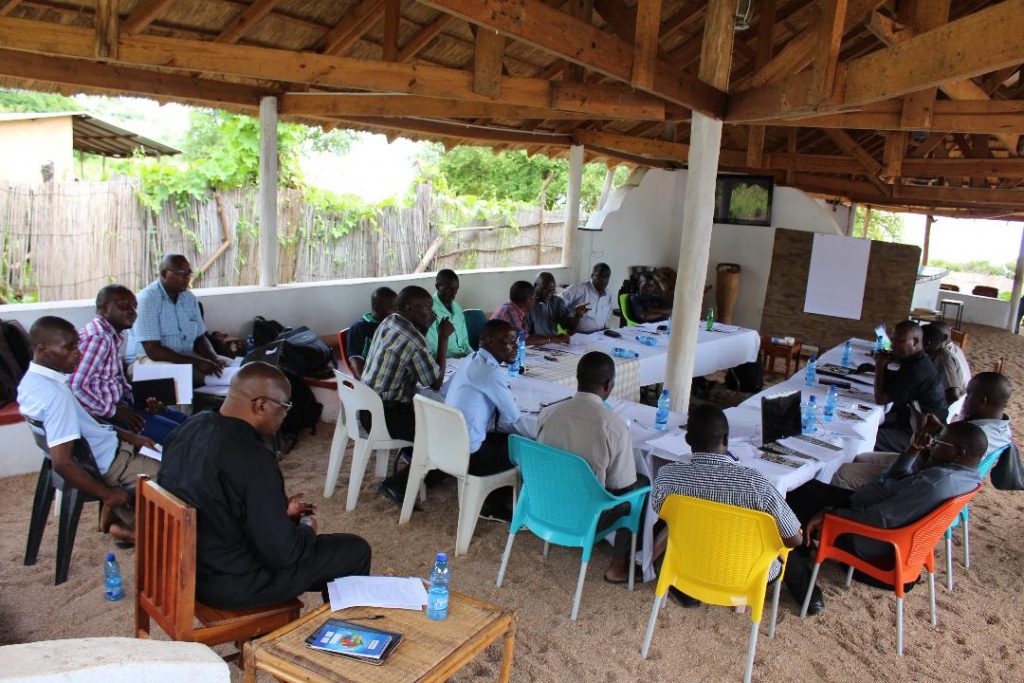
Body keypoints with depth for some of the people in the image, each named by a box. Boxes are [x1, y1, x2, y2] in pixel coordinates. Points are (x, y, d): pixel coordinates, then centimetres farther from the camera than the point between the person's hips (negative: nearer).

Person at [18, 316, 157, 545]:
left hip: (96, 451, 10)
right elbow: (62, 462, -32)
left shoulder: (33, 379, 0)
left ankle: (118, 515, 21)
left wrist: (129, 437, 9)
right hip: (106, 465, -10)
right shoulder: (56, 395, -30)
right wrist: (108, 496, -21)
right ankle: (128, 524, 15)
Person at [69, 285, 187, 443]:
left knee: (184, 421, 12)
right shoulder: (97, 338, -22)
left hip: (119, 402, 10)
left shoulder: (114, 335, 9)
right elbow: (75, 387, -28)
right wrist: (114, 411, -19)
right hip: (104, 414, -10)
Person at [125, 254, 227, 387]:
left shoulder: (189, 298, 6)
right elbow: (153, 351, -23)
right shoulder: (147, 300, -16)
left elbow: (200, 337, 11)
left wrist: (214, 358, -11)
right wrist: (197, 363, -27)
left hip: (185, 359, 7)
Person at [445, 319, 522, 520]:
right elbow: (514, 416, -14)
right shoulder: (491, 371, -20)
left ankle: (494, 501, 26)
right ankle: (494, 505, 23)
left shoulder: (472, 361, 8)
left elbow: (446, 389, 23)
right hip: (468, 455, -9)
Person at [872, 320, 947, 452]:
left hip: (919, 436, -10)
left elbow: (880, 399, -19)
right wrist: (883, 366, -2)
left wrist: (880, 366, -10)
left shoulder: (916, 371, -26)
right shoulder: (916, 362, 5)